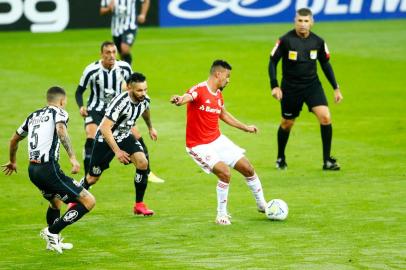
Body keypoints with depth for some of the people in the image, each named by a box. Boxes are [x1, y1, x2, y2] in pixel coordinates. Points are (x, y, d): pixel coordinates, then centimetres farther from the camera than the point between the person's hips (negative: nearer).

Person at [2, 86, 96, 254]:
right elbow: (61, 130, -22)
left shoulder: (33, 116, 22)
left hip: (33, 169, 8)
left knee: (55, 201, 35)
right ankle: (52, 232, -4)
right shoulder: (59, 112, 2)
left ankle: (54, 241, 44)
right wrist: (72, 157, -29)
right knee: (88, 201, -6)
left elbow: (14, 139, 33)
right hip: (48, 168, -8)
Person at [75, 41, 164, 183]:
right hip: (96, 109, -3)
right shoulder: (92, 70, -20)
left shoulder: (124, 67, -11)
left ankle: (147, 173, 18)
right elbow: (79, 91, -7)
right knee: (91, 138, -25)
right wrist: (81, 107, -24)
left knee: (136, 136, -1)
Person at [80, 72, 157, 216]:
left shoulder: (145, 100, -13)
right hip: (106, 139, -5)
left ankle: (139, 204, -6)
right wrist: (117, 151, -36)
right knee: (93, 178, 5)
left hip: (125, 136, 5)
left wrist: (150, 127, 31)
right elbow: (105, 128, -36)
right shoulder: (120, 103, -35)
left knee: (142, 162, -19)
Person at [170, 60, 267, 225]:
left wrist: (245, 128, 34)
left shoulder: (218, 94, 7)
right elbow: (188, 97, -44)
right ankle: (221, 215, -7)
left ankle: (262, 205, 32)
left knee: (248, 168, 9)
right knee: (225, 172, -25)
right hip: (199, 146, -8)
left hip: (218, 140, 8)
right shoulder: (199, 90, -19)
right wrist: (179, 100, -68)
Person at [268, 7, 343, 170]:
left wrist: (336, 88, 7)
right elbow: (273, 62, -7)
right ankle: (280, 158, 35)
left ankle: (327, 161, -7)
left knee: (325, 117, -16)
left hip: (312, 85, 2)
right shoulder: (285, 40, -14)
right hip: (290, 88, -2)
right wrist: (274, 86, -17)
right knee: (287, 124, 10)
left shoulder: (318, 42, -5)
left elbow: (325, 64, 8)